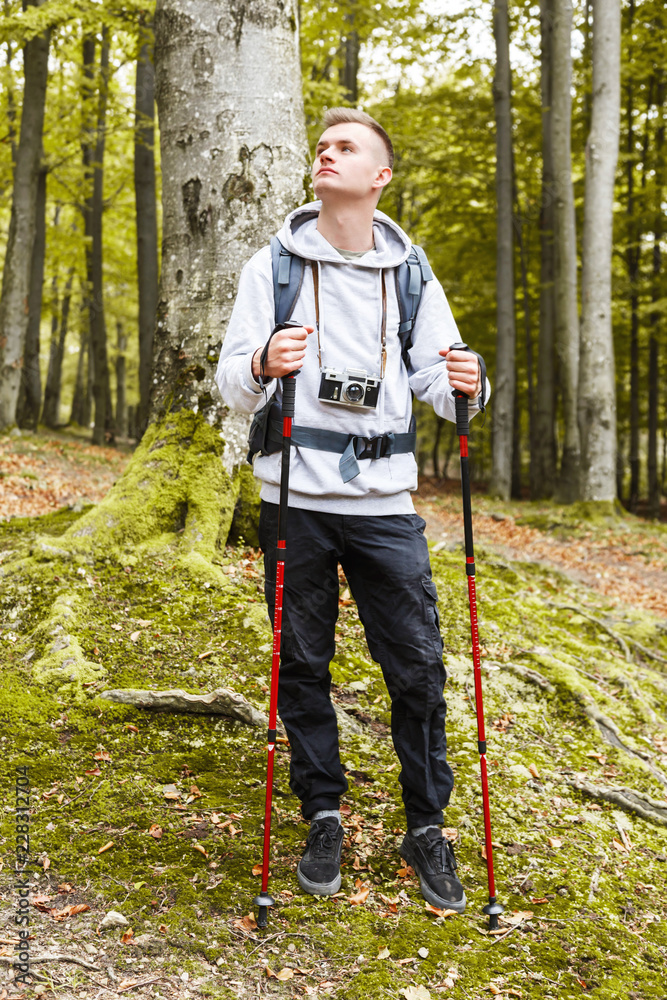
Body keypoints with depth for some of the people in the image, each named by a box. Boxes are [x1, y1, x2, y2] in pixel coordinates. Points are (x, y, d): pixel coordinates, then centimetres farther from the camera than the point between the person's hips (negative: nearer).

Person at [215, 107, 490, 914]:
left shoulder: (411, 273, 8)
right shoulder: (273, 265, 4)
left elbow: (438, 380, 7)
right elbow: (232, 383, -1)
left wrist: (464, 386, -16)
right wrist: (261, 366, -23)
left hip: (384, 500, 1)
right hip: (295, 499, 0)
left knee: (418, 665, 0)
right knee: (302, 664, 7)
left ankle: (426, 827, 15)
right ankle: (323, 817, 22)